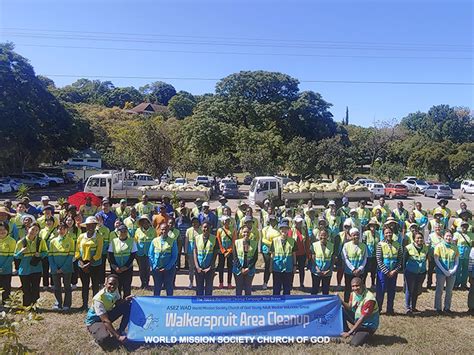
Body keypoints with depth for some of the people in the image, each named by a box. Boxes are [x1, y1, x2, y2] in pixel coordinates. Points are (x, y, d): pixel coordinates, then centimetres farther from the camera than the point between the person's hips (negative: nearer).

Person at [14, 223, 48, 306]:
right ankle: (26, 307, 19)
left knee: (35, 289, 4)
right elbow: (16, 256, 4)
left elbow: (45, 253, 6)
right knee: (26, 290, 6)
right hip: (24, 269, 0)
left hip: (36, 269, 0)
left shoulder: (41, 241, -1)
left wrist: (40, 254, -15)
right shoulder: (21, 242, -1)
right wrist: (21, 252, -17)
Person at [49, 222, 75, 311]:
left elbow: (71, 255, -7)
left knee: (67, 287, 5)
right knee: (57, 287, 9)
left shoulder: (70, 241, -2)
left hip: (66, 269, -2)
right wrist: (55, 268, -9)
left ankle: (67, 305, 14)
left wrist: (62, 268, -13)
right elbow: (50, 256, 2)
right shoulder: (53, 241, 5)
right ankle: (58, 304, 21)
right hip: (55, 269, 2)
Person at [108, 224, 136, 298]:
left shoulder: (132, 241, -1)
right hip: (115, 269, 1)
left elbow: (133, 255, -4)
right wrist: (115, 267, -9)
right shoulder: (113, 241, 3)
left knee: (127, 288, 2)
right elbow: (110, 255, 1)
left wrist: (125, 267, -11)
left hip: (127, 269, -1)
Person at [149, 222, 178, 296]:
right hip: (157, 269, 1)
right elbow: (150, 255, 3)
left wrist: (167, 268, -11)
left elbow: (174, 256, -6)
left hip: (169, 269, -1)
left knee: (169, 288, 11)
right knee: (157, 288, 13)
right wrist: (154, 266, -6)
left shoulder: (173, 241, -6)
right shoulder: (155, 241, -1)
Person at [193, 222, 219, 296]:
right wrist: (197, 267, -8)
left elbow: (215, 254, -4)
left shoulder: (214, 239, -3)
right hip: (199, 268, 2)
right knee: (199, 288, 11)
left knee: (208, 289, 6)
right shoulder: (197, 238, 2)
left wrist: (210, 267, -10)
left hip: (209, 268, -1)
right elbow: (195, 253, 1)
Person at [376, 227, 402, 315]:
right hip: (382, 271, -3)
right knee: (381, 291, 3)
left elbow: (400, 259, 4)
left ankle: (390, 309, 25)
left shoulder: (397, 244, 2)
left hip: (393, 272, 3)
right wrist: (387, 272, -13)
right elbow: (379, 260, -11)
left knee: (392, 291, 12)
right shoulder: (380, 244, -9)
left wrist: (395, 270, -7)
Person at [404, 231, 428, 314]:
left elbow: (426, 259, 11)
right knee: (409, 290, 1)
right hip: (410, 273, -4)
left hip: (421, 273, 4)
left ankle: (413, 307, 28)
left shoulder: (426, 248, 0)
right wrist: (405, 270, -5)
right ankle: (408, 308, 11)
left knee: (417, 290, 14)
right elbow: (404, 260, -6)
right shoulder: (409, 248, -13)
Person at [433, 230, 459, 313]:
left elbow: (457, 260, 8)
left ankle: (447, 307, 24)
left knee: (449, 291, 12)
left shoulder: (454, 247, 4)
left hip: (452, 273, 4)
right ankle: (438, 308, 14)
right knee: (439, 290, 4)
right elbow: (436, 260, -8)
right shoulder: (439, 246, -6)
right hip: (441, 272, -4)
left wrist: (454, 270, -7)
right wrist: (444, 271, -13)